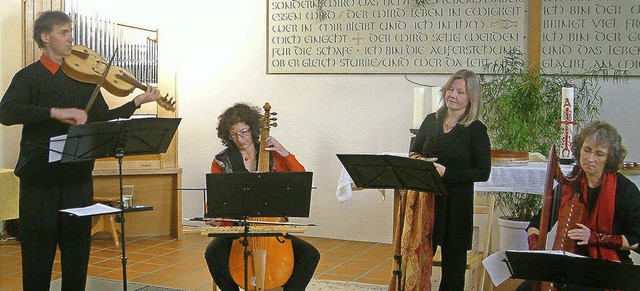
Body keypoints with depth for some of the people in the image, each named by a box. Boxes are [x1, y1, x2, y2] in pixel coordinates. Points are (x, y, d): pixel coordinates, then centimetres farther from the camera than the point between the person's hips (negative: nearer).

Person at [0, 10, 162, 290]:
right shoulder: (29, 76, -2)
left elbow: (104, 120, 14)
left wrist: (138, 101, 2)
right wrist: (56, 112, -30)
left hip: (78, 179, 4)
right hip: (40, 180, -4)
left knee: (77, 250, 10)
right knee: (38, 252, 4)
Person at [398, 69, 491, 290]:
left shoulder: (476, 130, -6)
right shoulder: (431, 121, 8)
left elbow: (483, 172, -11)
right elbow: (413, 153, 18)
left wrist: (447, 173, -19)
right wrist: (419, 162, -5)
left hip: (456, 205, -3)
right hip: (426, 200, 4)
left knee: (453, 260, 8)